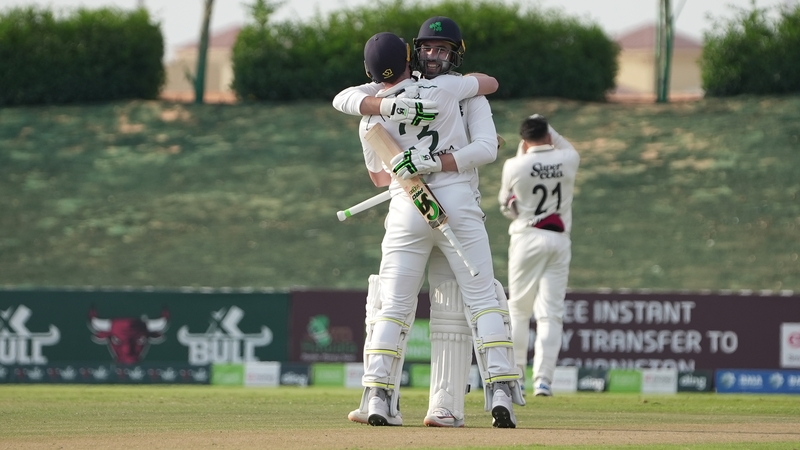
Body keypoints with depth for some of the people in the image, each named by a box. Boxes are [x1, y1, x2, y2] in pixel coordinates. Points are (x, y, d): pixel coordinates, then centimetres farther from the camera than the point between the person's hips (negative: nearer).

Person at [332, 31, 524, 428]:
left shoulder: (371, 122, 4)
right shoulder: (443, 89, -1)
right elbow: (490, 83, 17)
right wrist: (459, 76, 36)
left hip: (406, 211, 1)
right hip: (457, 202, -1)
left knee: (392, 306, 6)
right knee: (483, 299, 0)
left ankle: (379, 398, -4)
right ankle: (501, 391, -12)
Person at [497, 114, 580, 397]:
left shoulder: (514, 166, -8)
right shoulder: (569, 160, -1)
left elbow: (506, 206, 8)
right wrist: (547, 129, 24)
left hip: (527, 238, -2)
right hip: (559, 239, 2)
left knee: (519, 308, 11)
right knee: (551, 312, 1)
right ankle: (543, 378, -7)